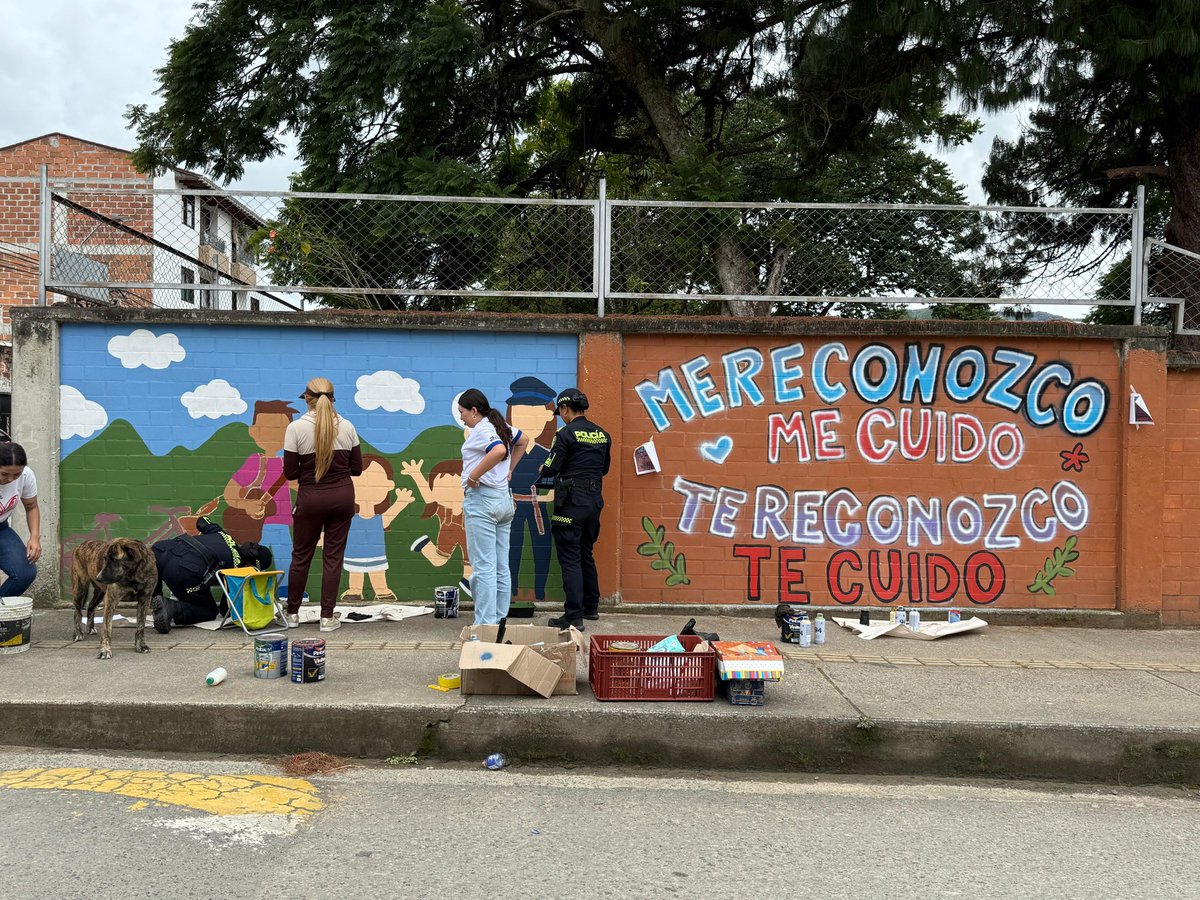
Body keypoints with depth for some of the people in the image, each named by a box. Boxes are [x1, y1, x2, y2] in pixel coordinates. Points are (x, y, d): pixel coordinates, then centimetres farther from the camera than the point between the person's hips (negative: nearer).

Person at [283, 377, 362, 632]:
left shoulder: (296, 428, -10)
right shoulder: (347, 426, -1)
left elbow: (290, 472, -7)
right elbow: (356, 468, 4)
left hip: (310, 499, -2)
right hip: (342, 497, 2)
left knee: (301, 556, 13)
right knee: (333, 557, 7)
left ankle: (292, 614, 25)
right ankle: (327, 618, 8)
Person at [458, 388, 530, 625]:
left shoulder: (482, 429, -12)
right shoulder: (500, 426, 15)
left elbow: (499, 450, -32)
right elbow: (523, 441, 32)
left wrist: (473, 476, -23)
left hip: (482, 499, -9)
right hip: (504, 499, 9)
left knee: (483, 567, -7)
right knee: (502, 567, 10)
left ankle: (485, 625, -6)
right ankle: (499, 619, 16)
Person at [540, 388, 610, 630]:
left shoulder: (566, 433, -12)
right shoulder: (602, 434, 10)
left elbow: (551, 469, -13)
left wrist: (543, 470, 9)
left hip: (571, 501, -7)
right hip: (595, 500, 7)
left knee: (570, 558, -4)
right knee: (586, 554, 20)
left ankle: (574, 617, -5)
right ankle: (591, 607, 29)